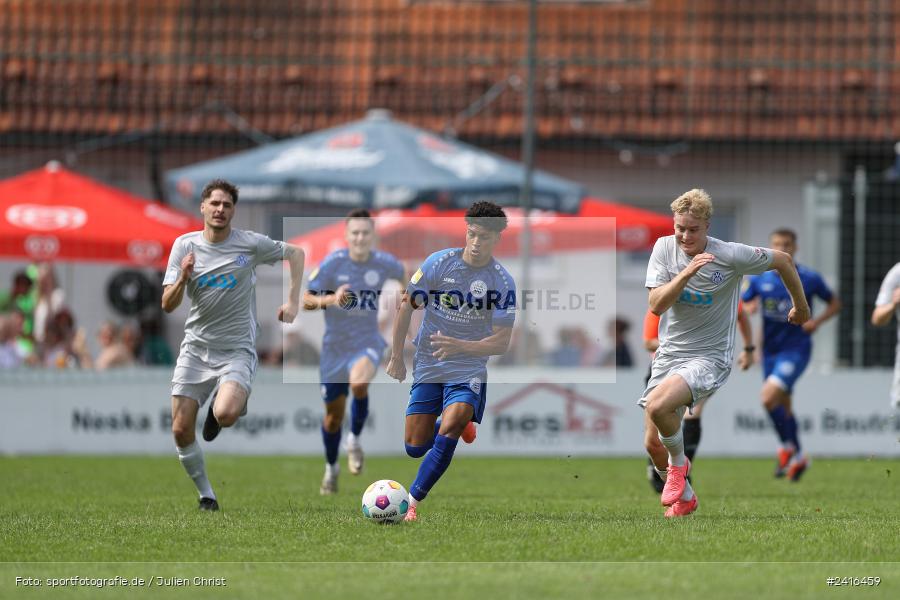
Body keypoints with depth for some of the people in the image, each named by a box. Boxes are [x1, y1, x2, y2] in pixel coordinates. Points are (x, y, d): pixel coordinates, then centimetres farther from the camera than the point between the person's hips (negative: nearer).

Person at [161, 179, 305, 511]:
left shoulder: (250, 243, -6)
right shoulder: (185, 245, -1)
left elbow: (296, 253, 10)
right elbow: (168, 305, -4)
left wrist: (293, 302, 1)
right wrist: (183, 278, -24)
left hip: (237, 350, -3)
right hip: (196, 348, 3)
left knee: (225, 415, -28)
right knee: (181, 431, -3)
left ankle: (224, 403, 11)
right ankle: (206, 496, 18)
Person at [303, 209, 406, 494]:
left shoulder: (384, 263, -7)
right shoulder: (332, 263, -13)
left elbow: (404, 275, 18)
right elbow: (306, 300, -10)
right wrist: (330, 300, -28)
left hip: (367, 342, -1)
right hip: (335, 345, 1)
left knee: (359, 383, -34)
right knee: (333, 414, 10)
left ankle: (355, 440, -7)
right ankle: (331, 468, 37)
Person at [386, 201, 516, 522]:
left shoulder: (503, 282, -12)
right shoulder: (439, 263, -9)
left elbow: (501, 342, -14)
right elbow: (407, 306, 3)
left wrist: (458, 346, -30)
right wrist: (396, 356, 3)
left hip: (469, 370, -2)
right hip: (428, 366, 2)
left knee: (446, 437, -24)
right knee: (415, 447, 3)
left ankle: (411, 503, -16)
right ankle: (459, 424, 36)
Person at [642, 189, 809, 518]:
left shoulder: (731, 256, -15)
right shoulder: (664, 248, -5)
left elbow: (783, 260, 2)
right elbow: (656, 305, -14)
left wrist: (801, 307, 15)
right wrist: (686, 273, -28)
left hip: (710, 357, -5)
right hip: (670, 352, 5)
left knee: (658, 405, -31)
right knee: (653, 444, 4)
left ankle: (678, 462, -1)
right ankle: (684, 498, 32)